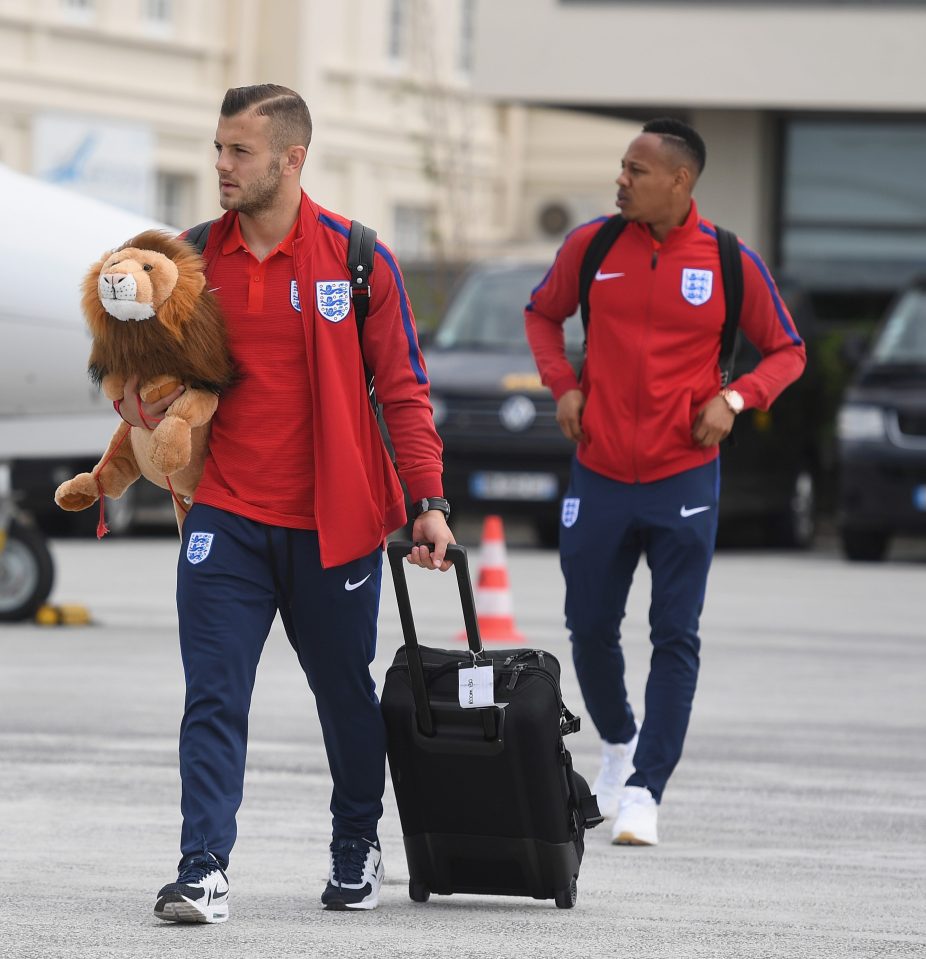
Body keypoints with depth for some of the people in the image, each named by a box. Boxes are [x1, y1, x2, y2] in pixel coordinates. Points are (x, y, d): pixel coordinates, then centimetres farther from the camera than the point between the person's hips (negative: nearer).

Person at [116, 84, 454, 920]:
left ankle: (358, 847, 33)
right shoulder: (197, 258, 4)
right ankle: (204, 871, -12)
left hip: (333, 522, -1)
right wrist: (150, 404, -6)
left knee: (346, 695, 13)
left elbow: (402, 389, -1)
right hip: (226, 515, 2)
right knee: (214, 698, -9)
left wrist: (428, 500, -9)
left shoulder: (357, 259, -4)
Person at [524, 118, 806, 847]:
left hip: (684, 478, -2)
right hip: (600, 473, 2)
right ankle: (617, 741, 35)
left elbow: (787, 351, 7)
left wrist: (736, 398, -11)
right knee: (590, 629, 9)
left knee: (676, 637, -6)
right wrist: (563, 384, 1)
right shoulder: (591, 247, 1)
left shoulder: (731, 262, -4)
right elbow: (543, 314, 18)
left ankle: (644, 791, -4)